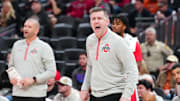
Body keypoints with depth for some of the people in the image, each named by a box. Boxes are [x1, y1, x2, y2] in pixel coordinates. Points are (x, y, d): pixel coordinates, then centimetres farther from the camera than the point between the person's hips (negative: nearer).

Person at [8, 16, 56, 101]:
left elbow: (52, 72, -7)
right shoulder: (17, 45, 14)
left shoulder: (44, 47, -2)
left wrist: (33, 79, -16)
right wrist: (11, 76, 2)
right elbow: (11, 65, 24)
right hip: (17, 94, 5)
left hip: (36, 94, -5)